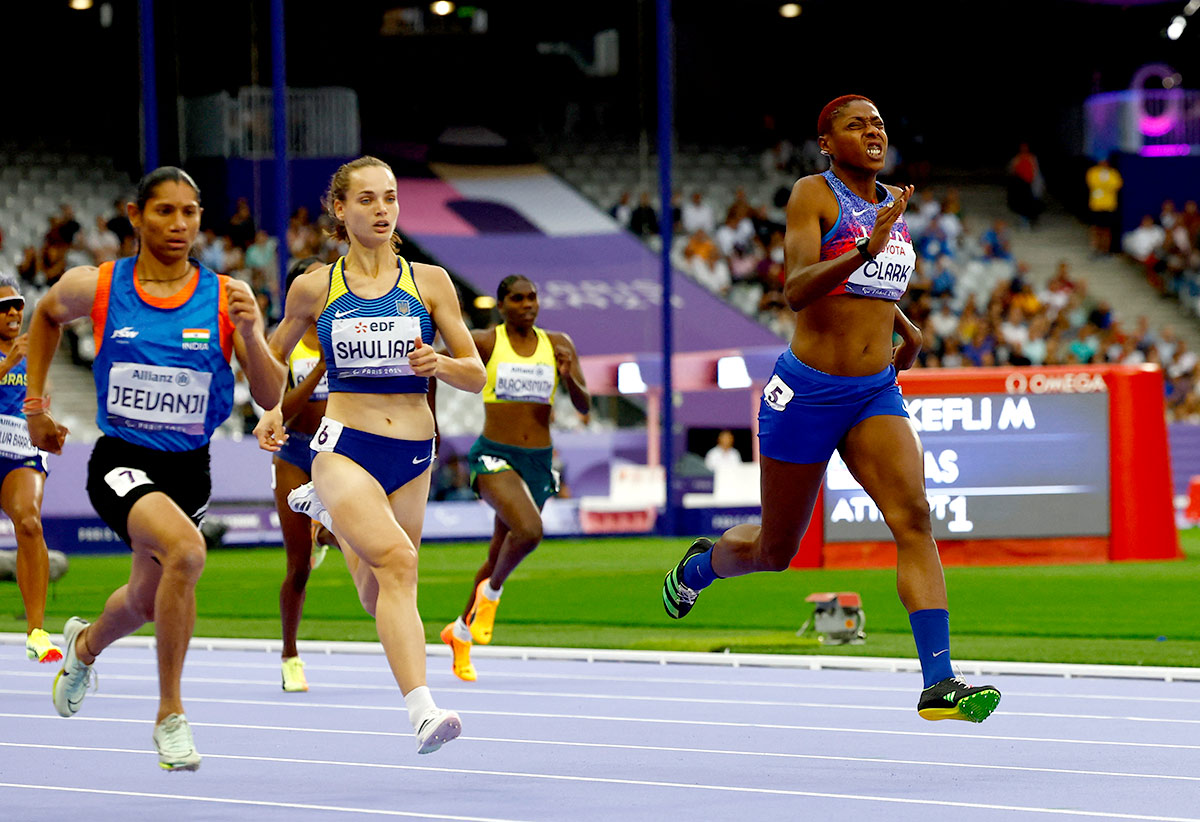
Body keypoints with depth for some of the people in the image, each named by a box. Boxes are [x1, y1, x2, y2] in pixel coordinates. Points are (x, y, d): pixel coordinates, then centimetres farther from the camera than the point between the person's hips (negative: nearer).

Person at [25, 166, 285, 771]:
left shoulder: (224, 297, -7)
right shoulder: (95, 287, -7)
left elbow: (270, 397, -10)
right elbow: (47, 314, 17)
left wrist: (250, 334, -26)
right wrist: (35, 403, 18)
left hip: (188, 468, 3)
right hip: (120, 464, -3)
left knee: (148, 602, 19)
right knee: (185, 550, -31)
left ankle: (86, 643, 59)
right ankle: (170, 715, -16)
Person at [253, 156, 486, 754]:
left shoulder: (429, 281, 3)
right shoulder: (313, 288, 3)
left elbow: (476, 375, 4)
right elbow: (273, 357, 21)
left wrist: (441, 364, -17)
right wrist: (271, 412, 4)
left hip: (412, 455, 3)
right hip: (344, 448, -3)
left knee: (380, 599, 16)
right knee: (397, 561, -28)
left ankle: (330, 512, 47)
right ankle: (422, 712, -36)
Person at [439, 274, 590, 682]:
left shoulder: (558, 345, 5)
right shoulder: (484, 343, -4)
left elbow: (584, 406, 1)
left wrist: (570, 377, -18)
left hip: (538, 463, 5)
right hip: (495, 457, -4)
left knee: (501, 554, 14)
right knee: (529, 530, -30)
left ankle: (461, 630, 36)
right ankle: (491, 591, 0)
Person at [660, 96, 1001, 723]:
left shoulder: (890, 202, 12)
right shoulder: (814, 194, -9)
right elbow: (797, 290, -24)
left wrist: (903, 324, 18)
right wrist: (866, 249, -36)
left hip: (876, 394, 5)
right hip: (809, 392, -5)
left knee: (913, 517, -19)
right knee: (774, 551, 9)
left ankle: (939, 684, -27)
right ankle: (700, 564, 45)